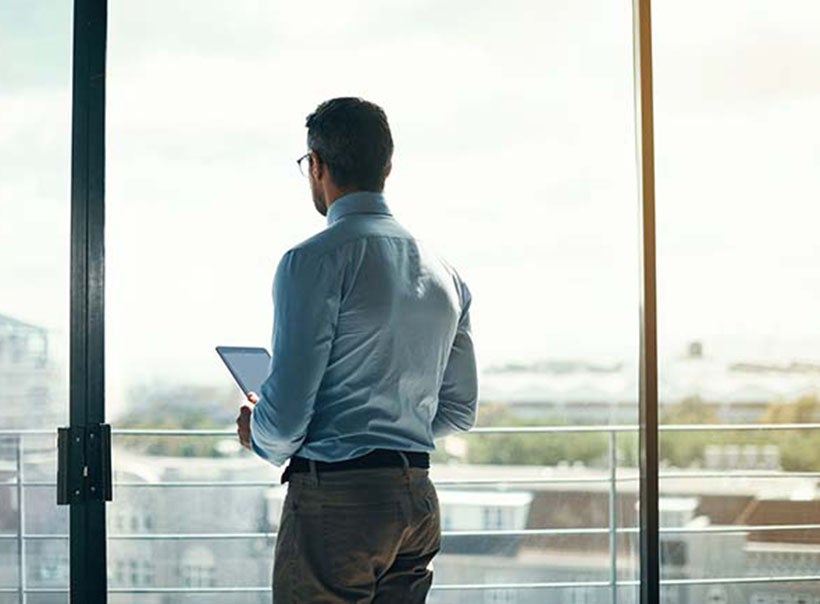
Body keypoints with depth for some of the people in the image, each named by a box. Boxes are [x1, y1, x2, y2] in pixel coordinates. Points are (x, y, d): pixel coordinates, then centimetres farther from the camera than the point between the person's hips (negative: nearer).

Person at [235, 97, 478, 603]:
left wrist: (261, 436, 8)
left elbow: (287, 407, -13)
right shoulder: (444, 272, 13)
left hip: (336, 501, -8)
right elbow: (459, 411, 17)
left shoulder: (314, 261, -10)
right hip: (419, 501, 8)